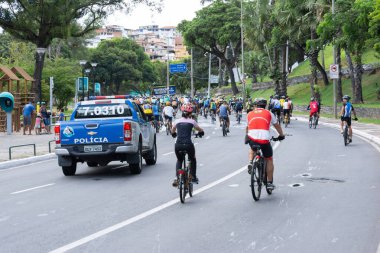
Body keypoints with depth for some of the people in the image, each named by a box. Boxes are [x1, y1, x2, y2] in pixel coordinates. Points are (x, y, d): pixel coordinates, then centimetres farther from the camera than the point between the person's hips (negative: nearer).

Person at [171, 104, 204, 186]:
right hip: (188, 145, -2)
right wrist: (200, 132, 42)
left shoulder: (177, 121, 12)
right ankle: (193, 177, 27)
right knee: (192, 160, 28)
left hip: (178, 145, 2)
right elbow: (200, 130, 20)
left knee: (179, 160, 27)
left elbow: (172, 131, 31)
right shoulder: (192, 121, 6)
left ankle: (176, 178, 9)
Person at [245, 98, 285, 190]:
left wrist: (246, 137, 49)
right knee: (269, 160, 16)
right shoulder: (269, 113, 15)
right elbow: (277, 125, 25)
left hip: (252, 139, 2)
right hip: (264, 139, -2)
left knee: (252, 149, 37)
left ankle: (250, 163, 11)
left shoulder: (250, 114, 19)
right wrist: (281, 135, 41)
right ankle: (270, 183, 18)